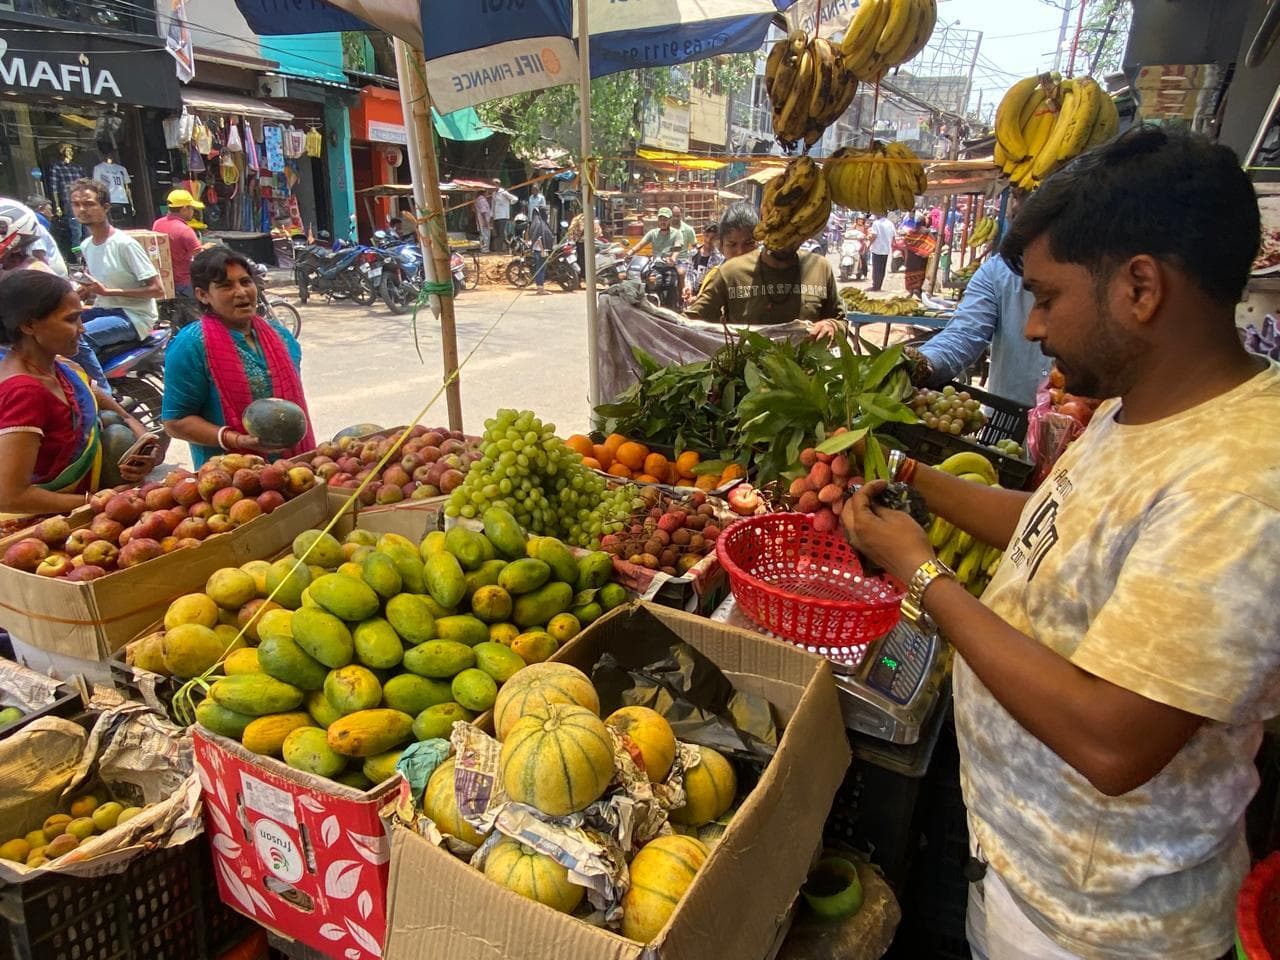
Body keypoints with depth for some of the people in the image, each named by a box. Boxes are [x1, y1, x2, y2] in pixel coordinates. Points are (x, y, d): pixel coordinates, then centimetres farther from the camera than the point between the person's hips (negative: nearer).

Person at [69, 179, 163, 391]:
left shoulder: (125, 244, -13)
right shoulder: (85, 246, 12)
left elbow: (157, 289, -17)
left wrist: (108, 291, -21)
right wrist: (85, 293, 3)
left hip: (134, 316, -8)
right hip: (104, 310, 8)